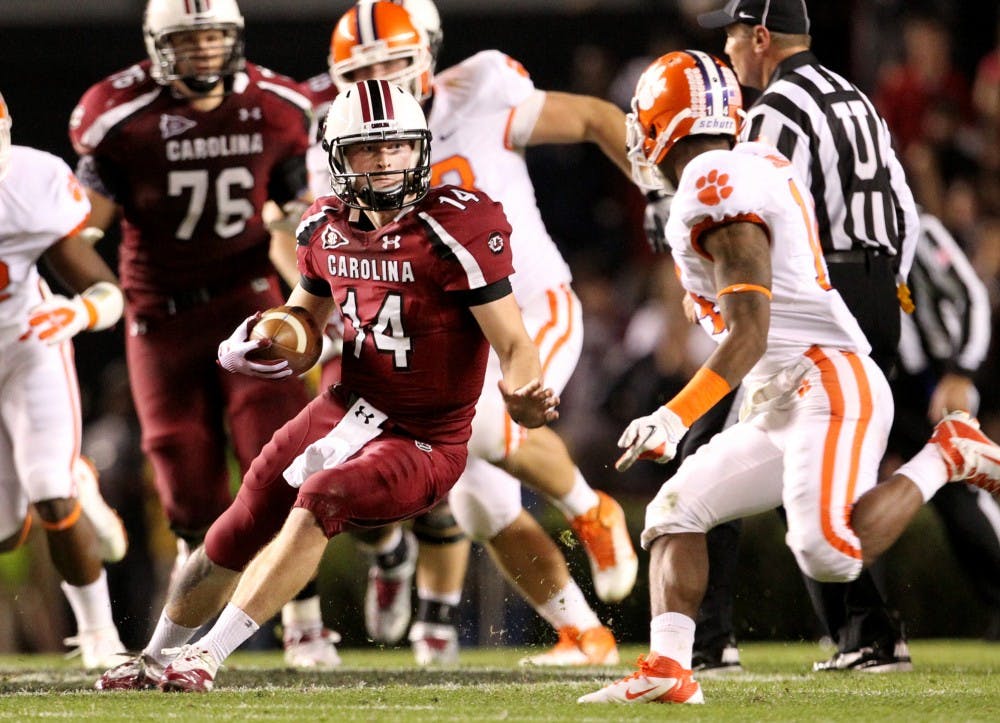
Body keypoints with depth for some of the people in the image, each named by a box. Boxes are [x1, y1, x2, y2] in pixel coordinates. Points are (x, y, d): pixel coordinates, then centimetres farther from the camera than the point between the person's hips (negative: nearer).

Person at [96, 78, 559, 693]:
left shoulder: (453, 229, -19)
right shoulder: (329, 227, 1)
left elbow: (515, 346, -19)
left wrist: (524, 396, -41)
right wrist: (252, 346, -3)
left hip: (421, 444, -6)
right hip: (343, 411, 6)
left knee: (319, 500, -31)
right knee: (233, 541, 12)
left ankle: (208, 657, -23)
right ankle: (155, 659, 38)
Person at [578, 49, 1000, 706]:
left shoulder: (716, 193, -14)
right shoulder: (758, 166, 14)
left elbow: (750, 332, -21)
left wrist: (675, 417, -25)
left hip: (829, 388, -10)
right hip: (781, 409, 10)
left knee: (830, 553, -23)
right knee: (676, 509, 3)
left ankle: (946, 456, -4)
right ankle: (667, 669, -8)